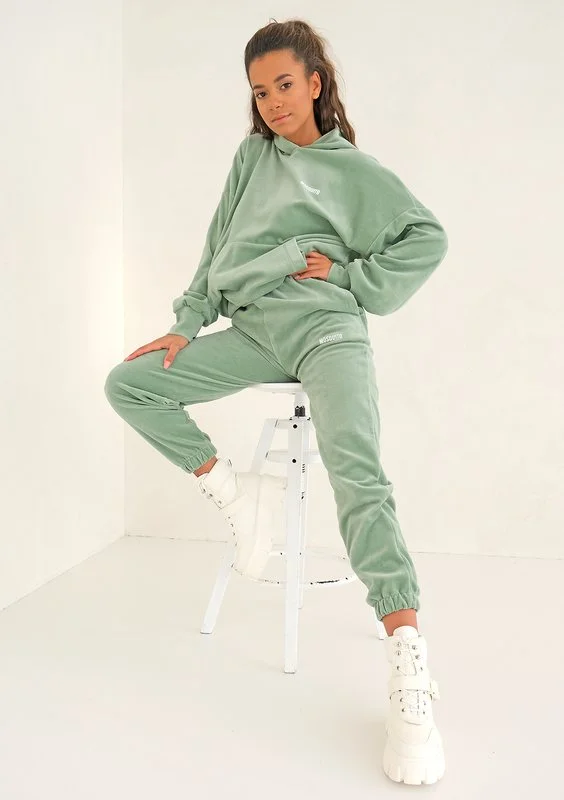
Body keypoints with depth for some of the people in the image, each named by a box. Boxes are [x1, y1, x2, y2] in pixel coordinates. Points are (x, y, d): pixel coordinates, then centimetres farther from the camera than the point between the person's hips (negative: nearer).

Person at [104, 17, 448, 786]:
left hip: (326, 328, -5)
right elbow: (219, 247, 17)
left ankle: (410, 674, -31)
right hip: (252, 332, 5)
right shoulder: (251, 154, 20)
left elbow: (427, 238, 5)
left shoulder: (354, 168, 9)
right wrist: (186, 325, 8)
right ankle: (239, 495, -1)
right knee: (128, 384, -7)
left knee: (356, 472, -27)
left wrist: (355, 282, -3)